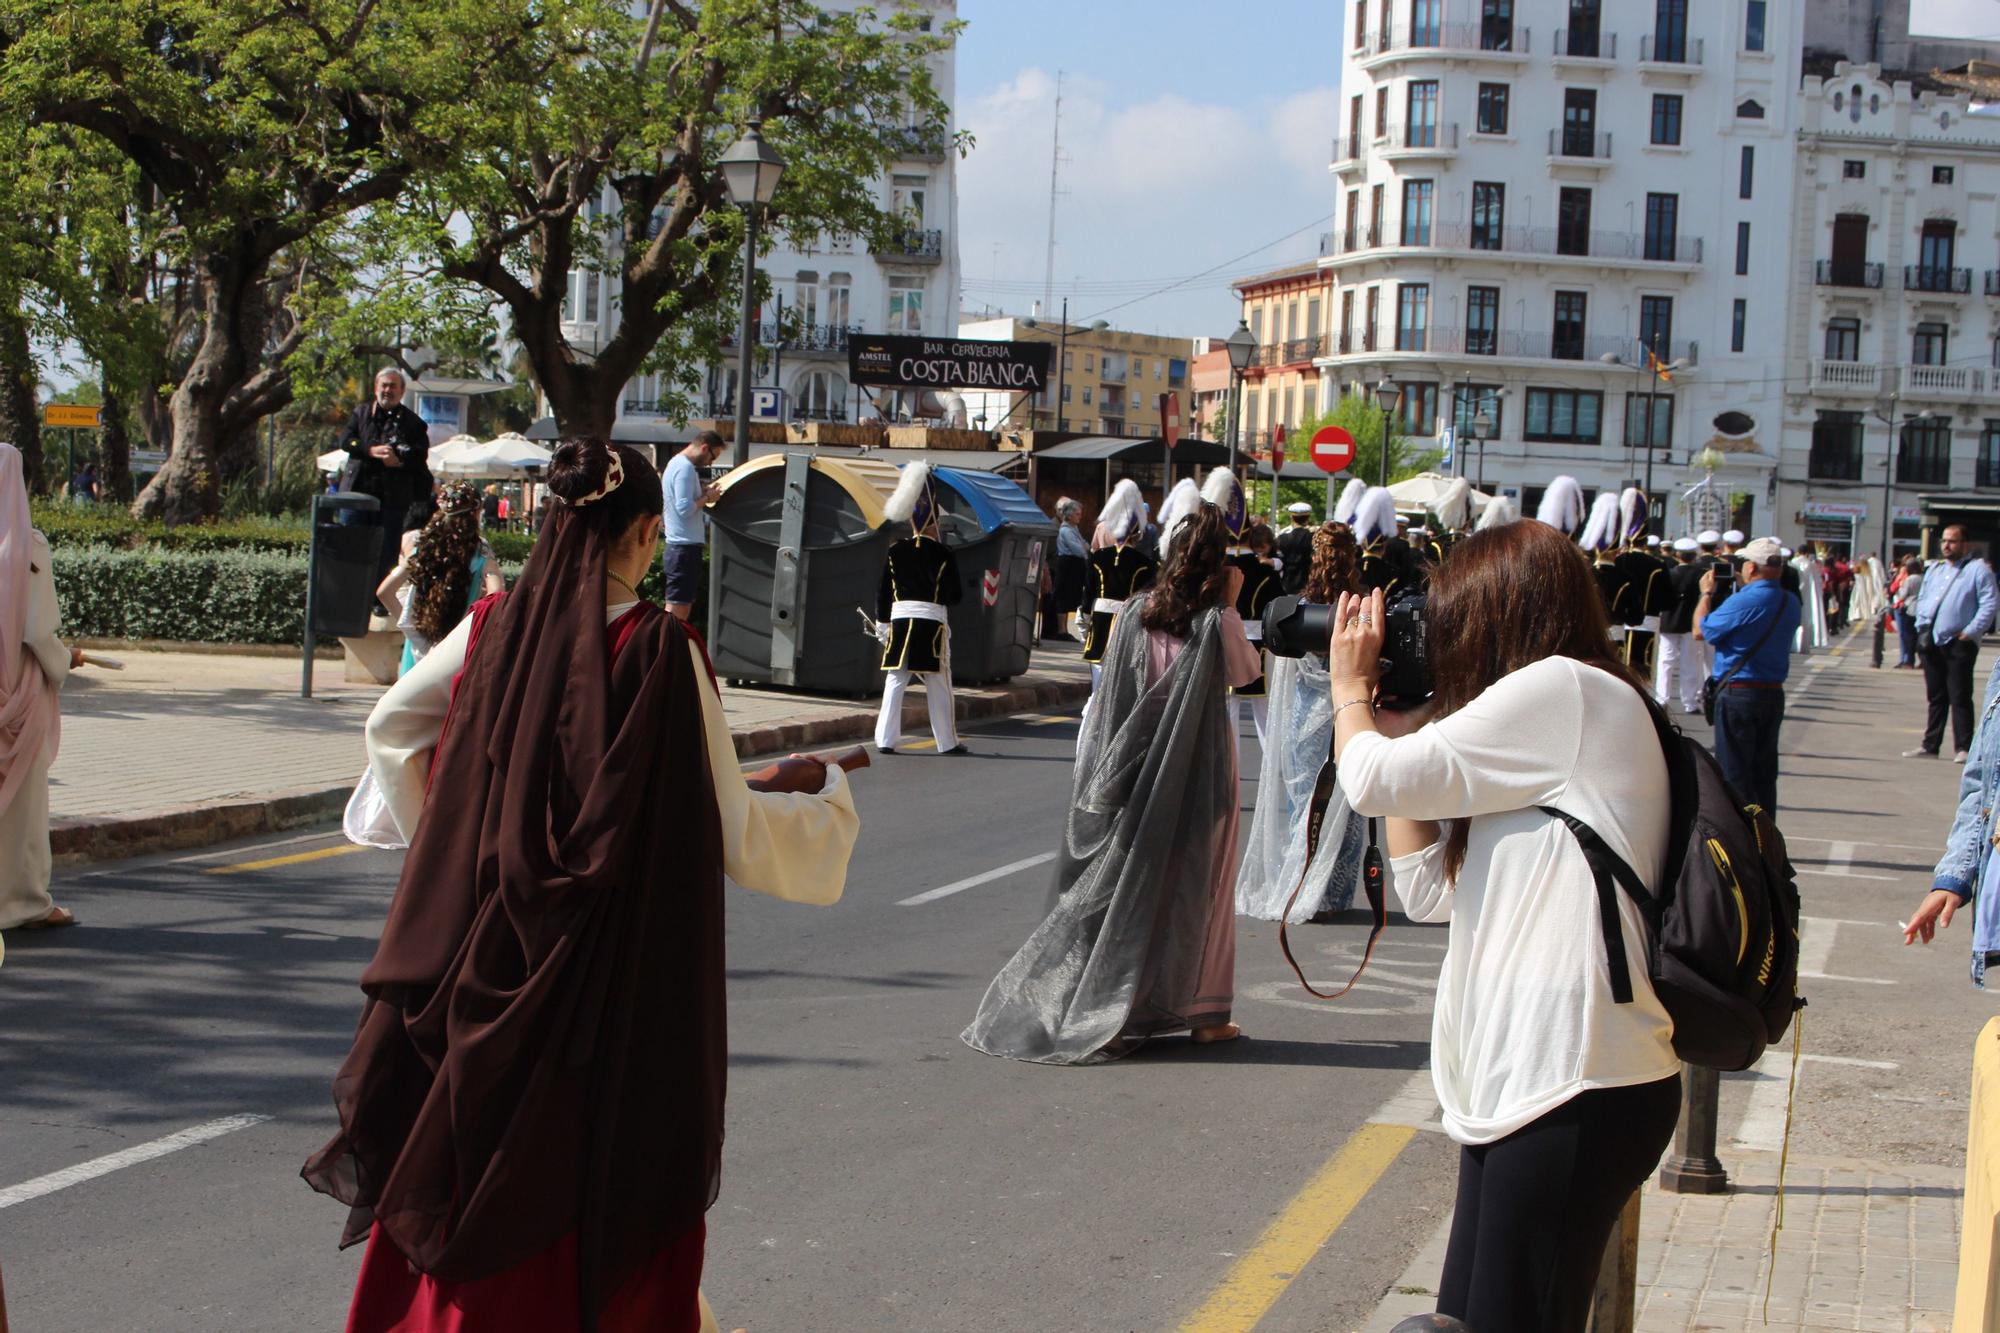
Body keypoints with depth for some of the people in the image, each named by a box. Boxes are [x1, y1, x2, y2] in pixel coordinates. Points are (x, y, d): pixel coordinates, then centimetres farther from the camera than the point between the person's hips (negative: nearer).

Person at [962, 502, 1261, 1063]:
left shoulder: (1135, 614, -2)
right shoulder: (1217, 623, -13)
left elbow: (1109, 697, 3)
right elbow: (1247, 673, 5)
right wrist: (1231, 606, 5)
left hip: (1134, 771, 3)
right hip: (1198, 774, -3)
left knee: (1119, 880, 11)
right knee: (1194, 886, 6)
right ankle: (1203, 1013, 11)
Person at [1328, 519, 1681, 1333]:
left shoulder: (1566, 689, -9)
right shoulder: (1546, 727, 22)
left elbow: (1374, 780, -11)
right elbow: (1430, 889, 17)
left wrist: (1352, 687, 9)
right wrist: (1399, 727, 17)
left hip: (1576, 1089, -10)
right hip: (1519, 1084, 10)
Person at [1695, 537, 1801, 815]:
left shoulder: (1744, 601, -19)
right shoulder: (1791, 604, 4)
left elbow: (1700, 630, -10)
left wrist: (1706, 593, 5)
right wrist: (1744, 587, 15)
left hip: (1739, 694, -7)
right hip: (1774, 693, 7)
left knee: (1734, 774, 0)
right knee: (1764, 773, 15)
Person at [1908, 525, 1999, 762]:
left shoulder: (1978, 569, -3)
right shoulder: (1934, 568, 18)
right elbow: (1922, 599, 23)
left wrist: (1971, 631, -15)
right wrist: (1922, 626, 9)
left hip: (1959, 644, -6)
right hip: (1931, 643, 6)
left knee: (1960, 698, -8)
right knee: (1935, 697, 12)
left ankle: (1964, 748, -7)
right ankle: (1930, 746, 17)